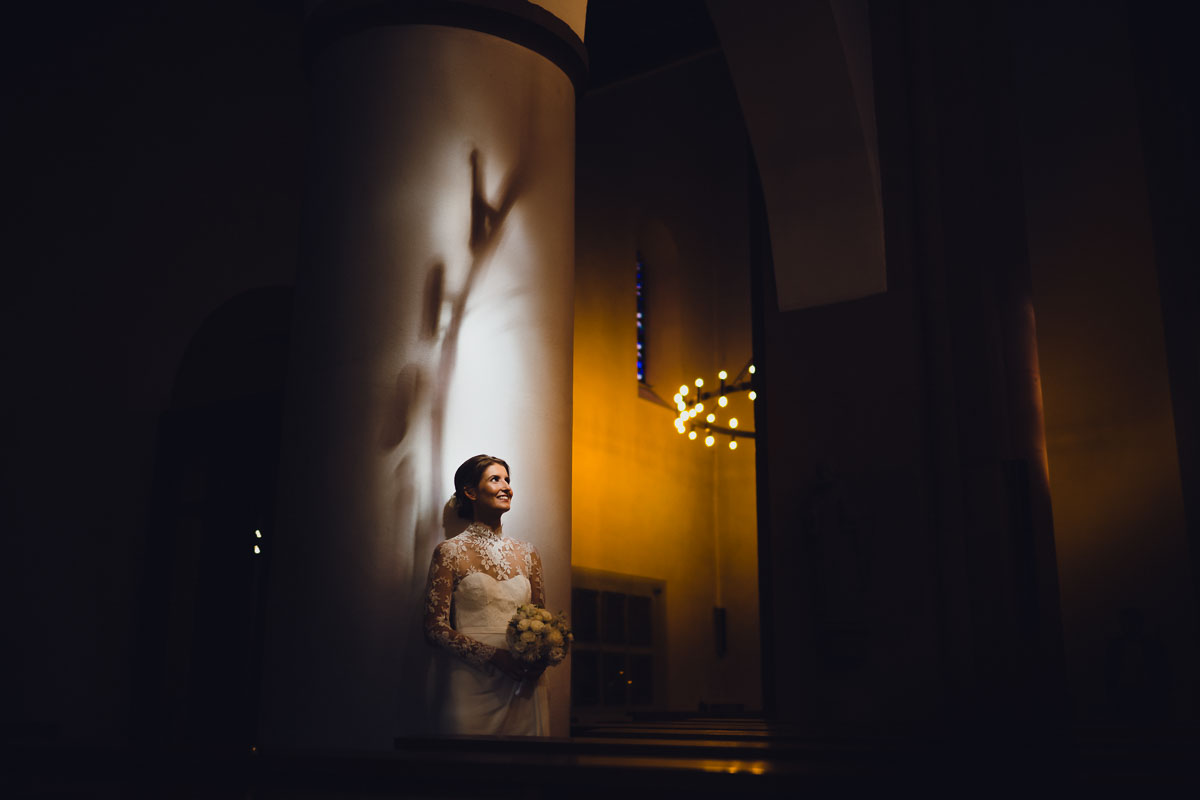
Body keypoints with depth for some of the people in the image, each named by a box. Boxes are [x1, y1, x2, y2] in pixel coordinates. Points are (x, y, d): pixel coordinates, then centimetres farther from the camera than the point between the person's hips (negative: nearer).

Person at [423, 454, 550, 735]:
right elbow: (435, 628, -6)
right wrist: (494, 656, -17)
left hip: (523, 690, 4)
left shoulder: (527, 554, 12)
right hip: (472, 688, -4)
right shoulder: (451, 552, -1)